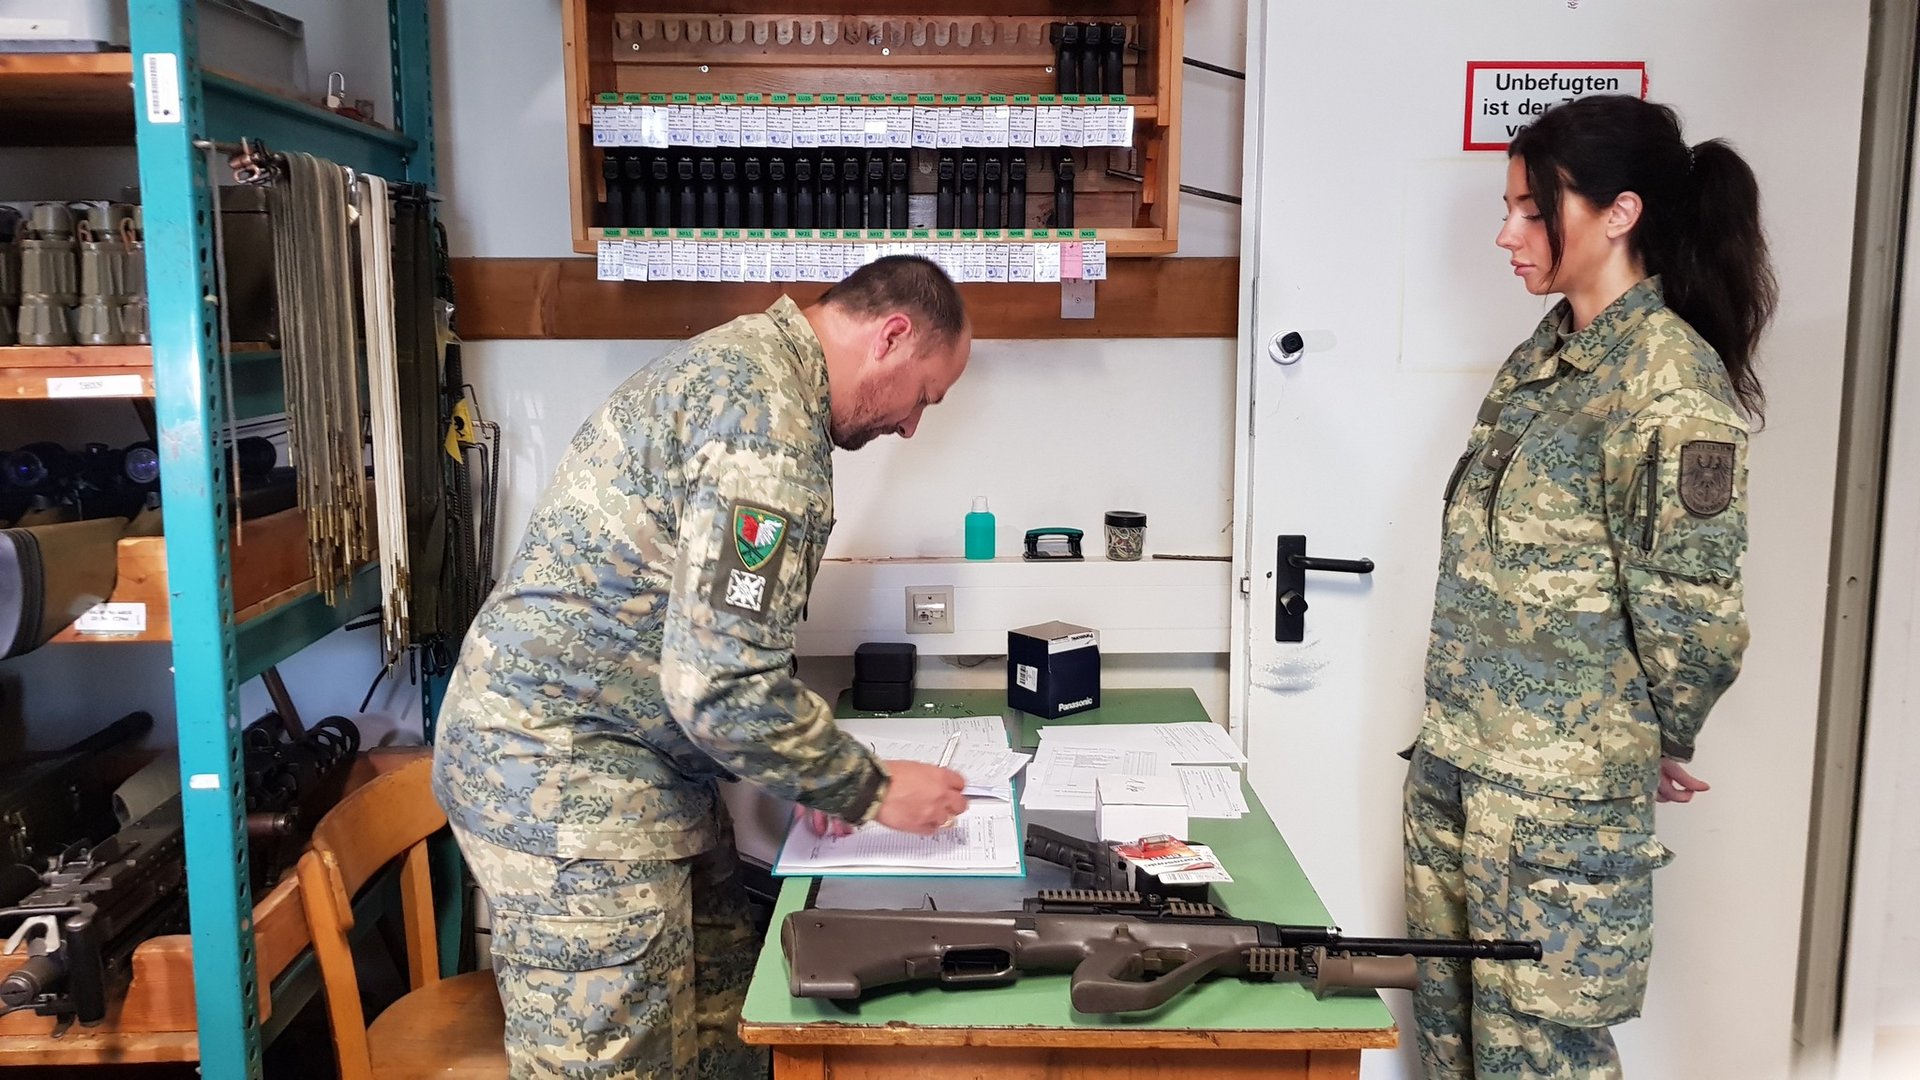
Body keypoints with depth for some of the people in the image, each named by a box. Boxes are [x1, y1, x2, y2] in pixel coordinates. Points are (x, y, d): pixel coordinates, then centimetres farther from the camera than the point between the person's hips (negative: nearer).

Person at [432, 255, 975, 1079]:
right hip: (565, 778, -10)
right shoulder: (767, 411, -21)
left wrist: (820, 778, 13)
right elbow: (724, 683, -25)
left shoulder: (741, 364, 13)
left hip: (623, 762, 10)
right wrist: (871, 793, -9)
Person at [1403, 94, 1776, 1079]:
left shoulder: (1673, 378, -16)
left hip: (1561, 788, -8)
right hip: (1451, 763, 8)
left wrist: (1659, 744, 0)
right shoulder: (1542, 352, 10)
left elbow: (1691, 610, -16)